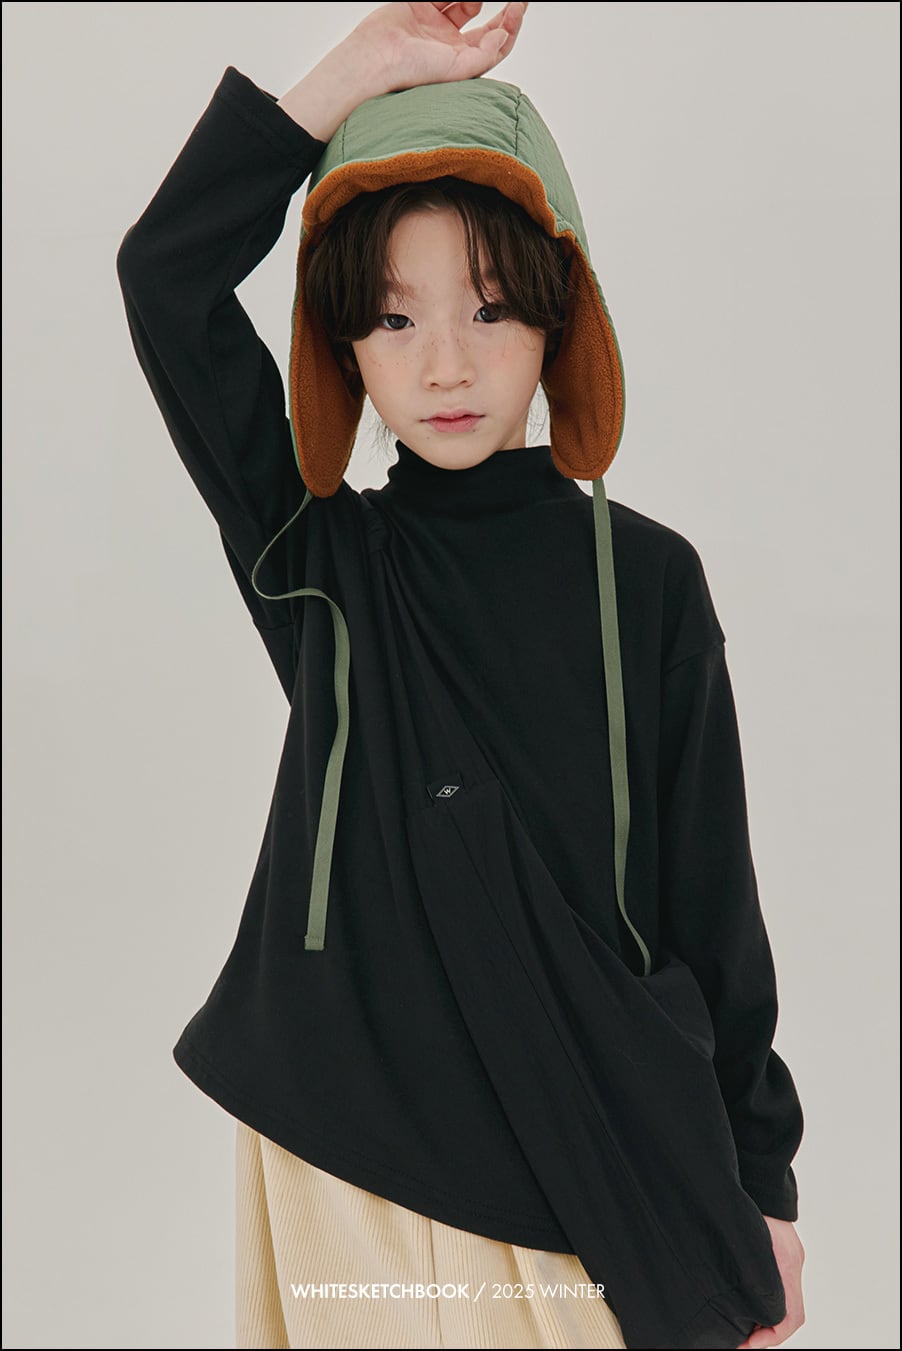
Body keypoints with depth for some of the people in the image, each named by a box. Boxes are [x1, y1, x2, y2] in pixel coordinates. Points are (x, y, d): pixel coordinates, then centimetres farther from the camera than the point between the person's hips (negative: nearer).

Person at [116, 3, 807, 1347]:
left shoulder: (646, 577, -3)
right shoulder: (319, 563, -1)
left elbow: (712, 890, 0)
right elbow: (167, 276, -9)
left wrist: (764, 1183, 4)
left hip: (602, 1156, 0)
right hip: (351, 1152, 1)